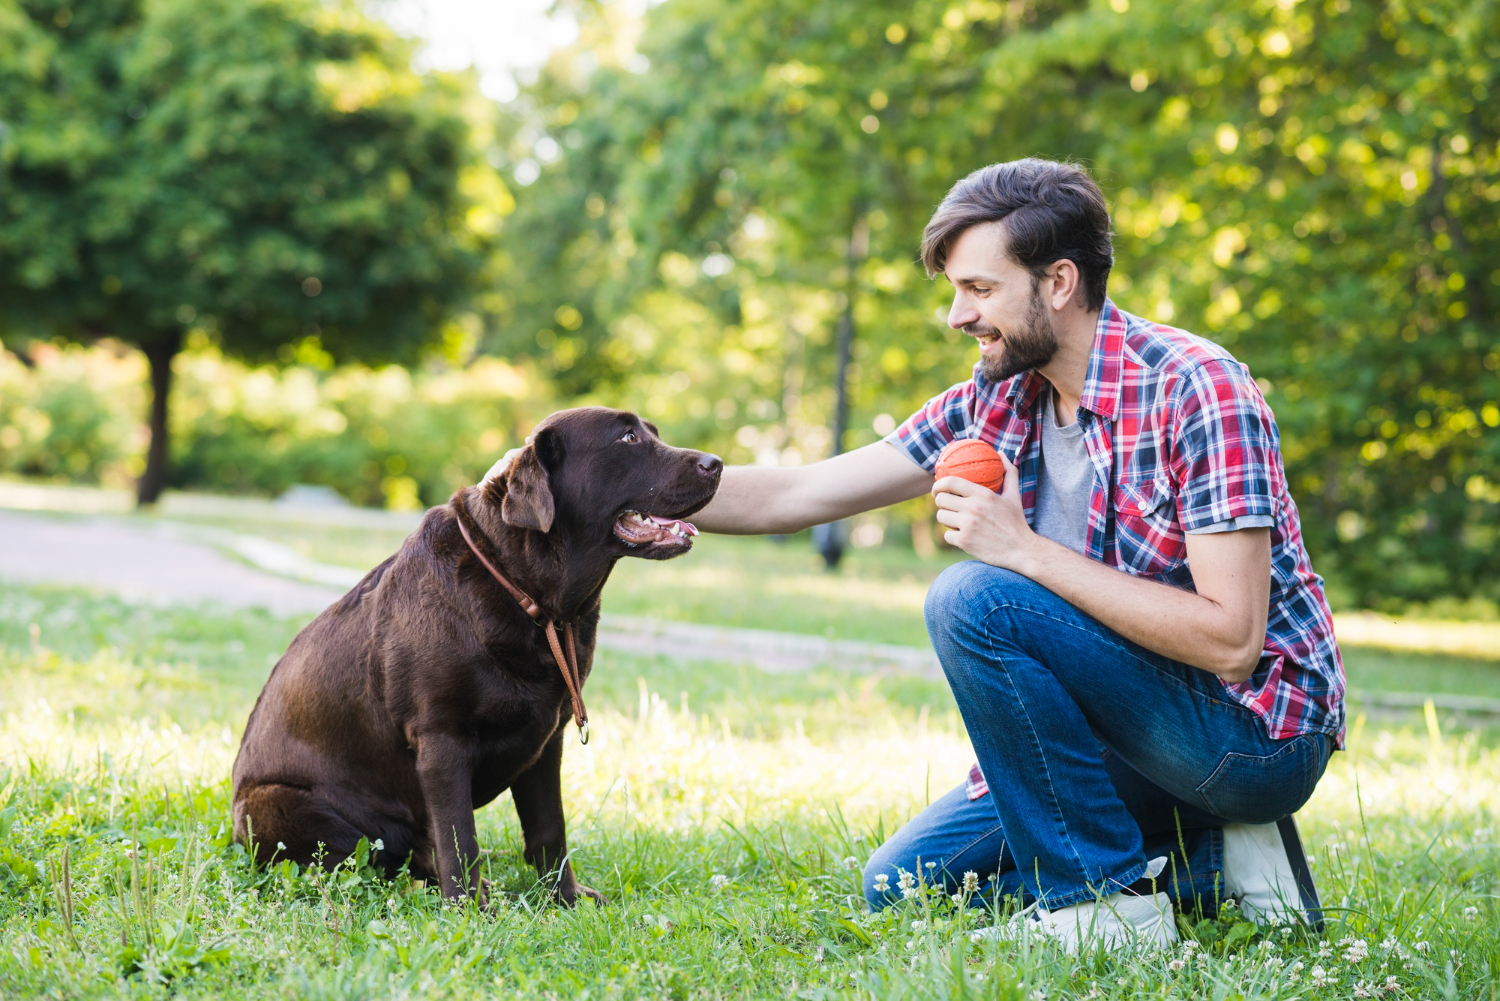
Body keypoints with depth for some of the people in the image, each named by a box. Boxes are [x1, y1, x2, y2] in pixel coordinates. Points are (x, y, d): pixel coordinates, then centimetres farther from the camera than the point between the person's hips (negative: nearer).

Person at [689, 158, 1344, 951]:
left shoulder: (1196, 388, -20)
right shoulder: (997, 400, 2)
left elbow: (1228, 639, -27)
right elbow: (792, 497, 5)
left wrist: (1027, 552, -26)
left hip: (1258, 734, -8)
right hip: (1144, 739, 8)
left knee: (973, 601, -24)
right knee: (901, 885, 7)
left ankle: (1106, 901, -13)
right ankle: (1213, 860, 6)